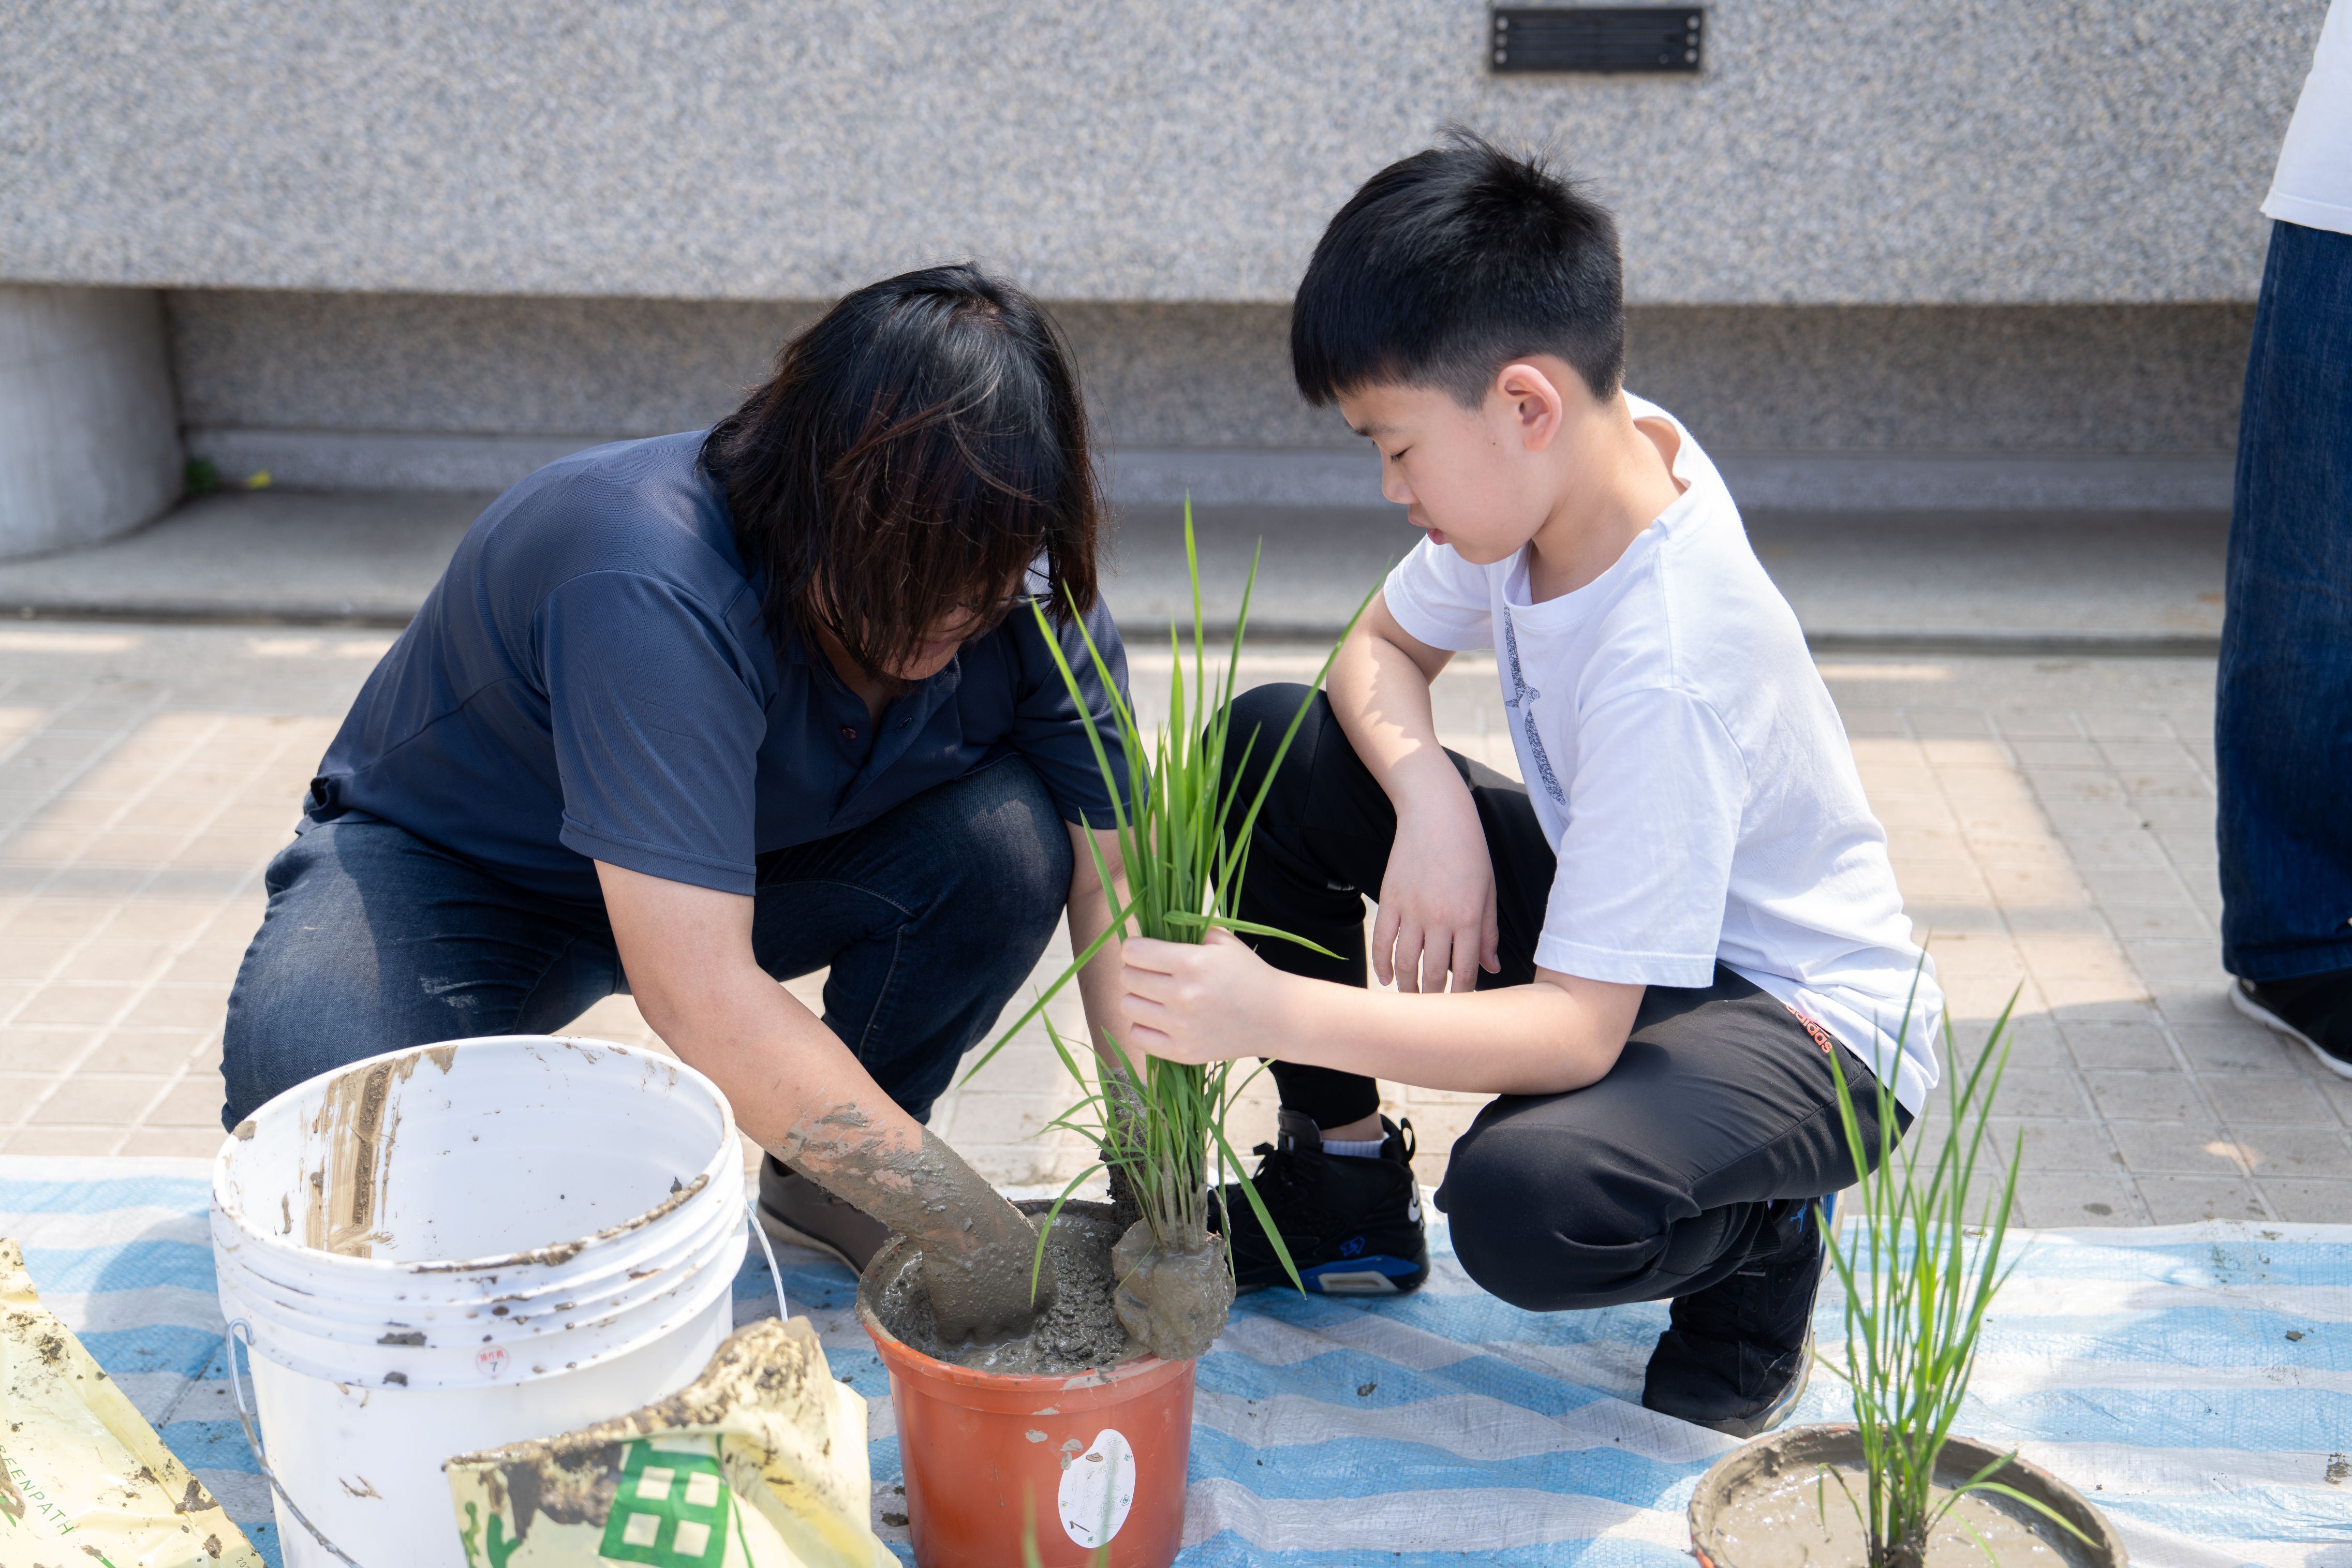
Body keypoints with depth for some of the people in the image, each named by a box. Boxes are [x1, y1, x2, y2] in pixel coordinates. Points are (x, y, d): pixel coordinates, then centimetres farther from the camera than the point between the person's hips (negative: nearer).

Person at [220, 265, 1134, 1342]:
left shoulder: (1016, 586, -20)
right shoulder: (652, 592, -40)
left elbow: (1115, 877, -17)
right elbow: (700, 1001, -44)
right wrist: (960, 1223, -38)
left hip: (752, 860, 5)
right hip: (452, 866, -4)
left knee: (1011, 837, -24)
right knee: (317, 1088, -36)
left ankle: (826, 1179, 0)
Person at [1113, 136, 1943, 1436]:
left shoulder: (1667, 666, -34)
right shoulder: (1565, 460, -11)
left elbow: (1577, 1032, -34)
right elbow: (1380, 650, 4)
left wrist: (1283, 1011, -39)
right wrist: (1431, 801, -17)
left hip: (1796, 1016, -8)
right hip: (1609, 911, 8)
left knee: (1527, 1201, -39)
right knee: (1272, 743, -5)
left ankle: (1753, 1248, 0)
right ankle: (1342, 1181, 10)